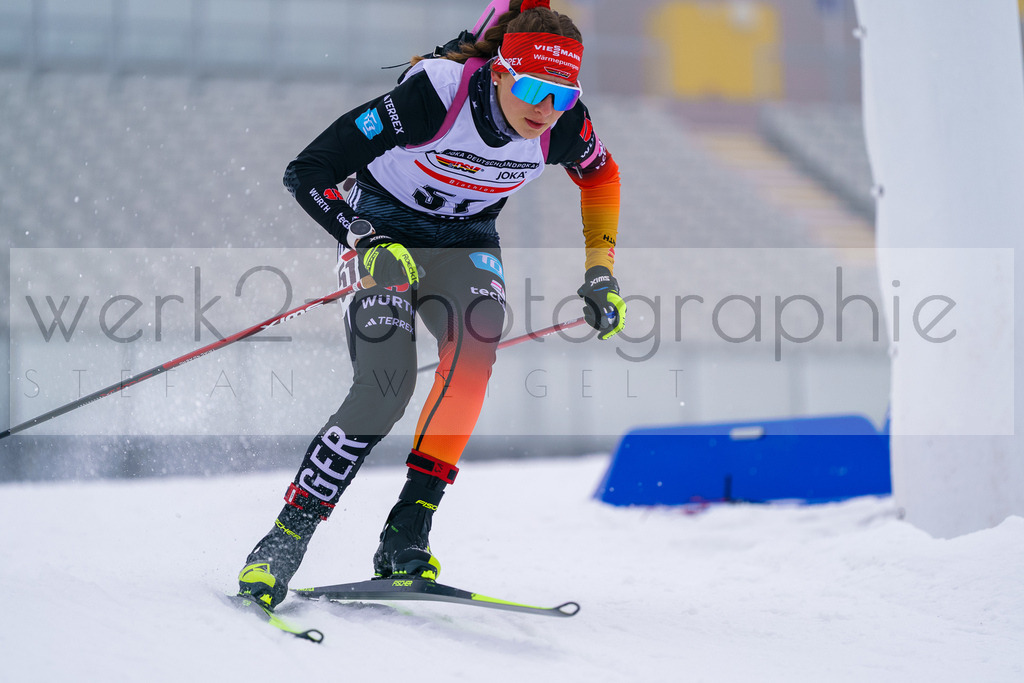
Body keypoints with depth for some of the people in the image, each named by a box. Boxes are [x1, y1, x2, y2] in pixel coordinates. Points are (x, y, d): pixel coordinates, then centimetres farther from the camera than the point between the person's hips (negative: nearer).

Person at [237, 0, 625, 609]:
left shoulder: (563, 124, -20)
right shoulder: (434, 95, -32)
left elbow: (601, 172, 7)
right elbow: (306, 174, -27)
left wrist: (600, 273, 1)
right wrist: (366, 241, -40)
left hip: (467, 240, 3)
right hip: (384, 231, -3)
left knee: (479, 337, -30)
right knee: (386, 385, -24)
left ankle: (408, 531, -24)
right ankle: (288, 535, -7)